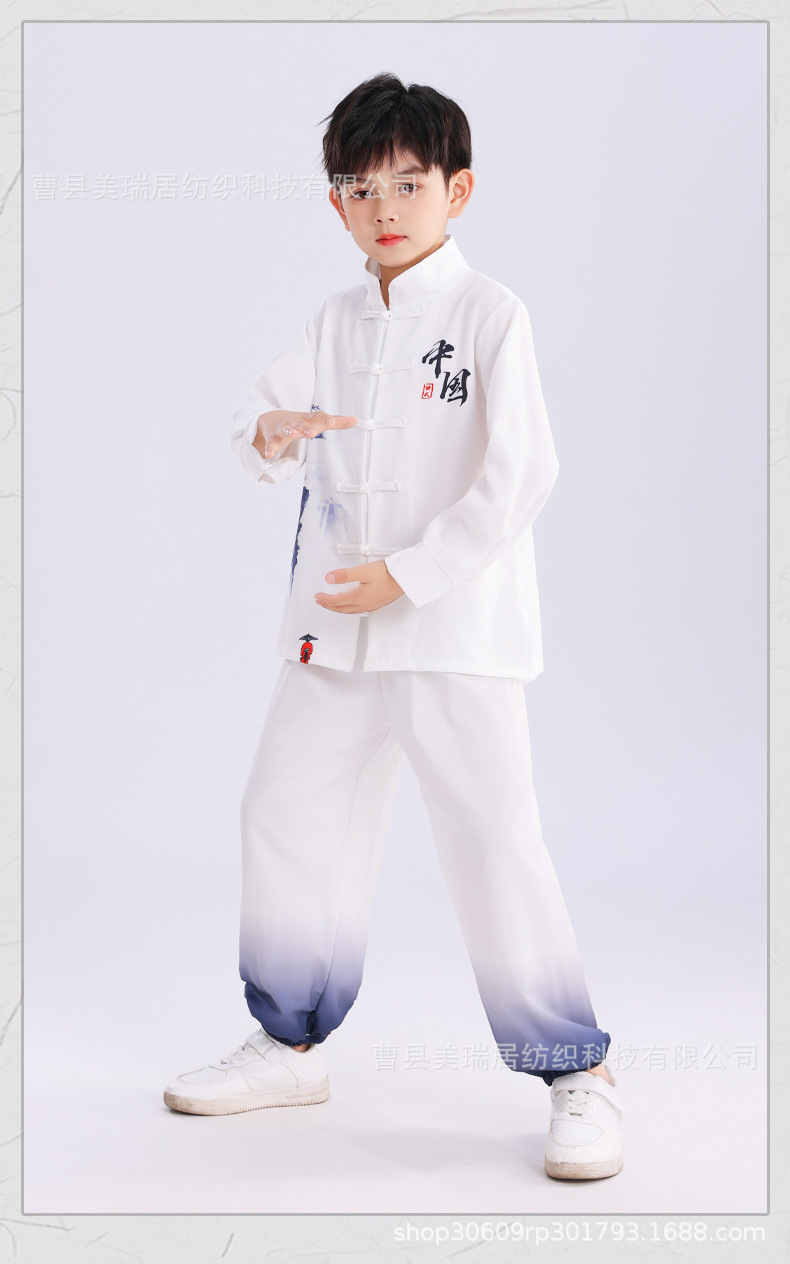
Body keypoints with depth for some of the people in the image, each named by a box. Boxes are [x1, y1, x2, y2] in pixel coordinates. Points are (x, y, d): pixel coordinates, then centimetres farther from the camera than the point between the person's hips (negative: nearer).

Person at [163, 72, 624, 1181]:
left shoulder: (489, 313, -6)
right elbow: (267, 424, 13)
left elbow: (521, 474, -13)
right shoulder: (334, 324, 12)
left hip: (456, 627, -7)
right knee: (287, 818, 11)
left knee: (493, 842, -8)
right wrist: (269, 434, -12)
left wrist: (408, 574, -16)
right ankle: (291, 1045, 29)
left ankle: (577, 1072, 7)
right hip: (335, 628, 7)